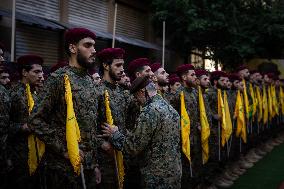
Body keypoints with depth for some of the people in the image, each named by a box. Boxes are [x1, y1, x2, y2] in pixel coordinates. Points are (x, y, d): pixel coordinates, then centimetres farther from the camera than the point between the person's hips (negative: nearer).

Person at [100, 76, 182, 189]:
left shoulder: (150, 111, -17)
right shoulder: (171, 109, 10)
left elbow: (133, 147, -19)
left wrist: (114, 134, -2)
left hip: (157, 176, -8)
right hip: (175, 172, 8)